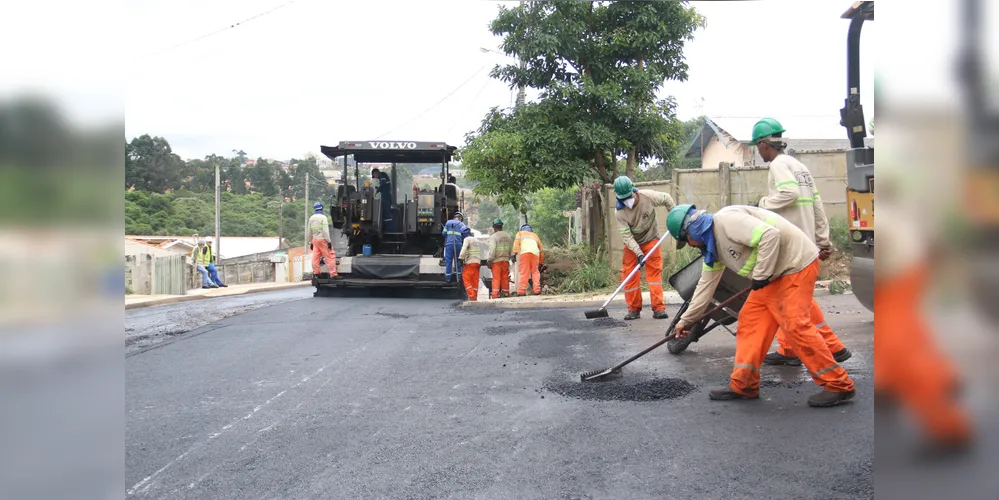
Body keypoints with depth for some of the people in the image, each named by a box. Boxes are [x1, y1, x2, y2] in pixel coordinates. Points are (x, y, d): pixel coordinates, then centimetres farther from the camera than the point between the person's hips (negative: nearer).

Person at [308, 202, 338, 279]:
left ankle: (315, 273, 9)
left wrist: (310, 242, 22)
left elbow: (310, 232, 15)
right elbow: (325, 231, -16)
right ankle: (333, 274, -10)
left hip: (315, 240, 7)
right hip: (322, 239, -7)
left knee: (315, 257, 8)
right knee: (330, 256, -5)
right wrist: (329, 241, -15)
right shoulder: (323, 217, -9)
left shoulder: (311, 218, 12)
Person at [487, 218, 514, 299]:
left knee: (496, 278, -4)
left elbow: (492, 249, -16)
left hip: (496, 260, -5)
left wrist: (489, 260, -11)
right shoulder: (508, 235, 9)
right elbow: (511, 249, 12)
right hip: (506, 260, 5)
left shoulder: (493, 236, -9)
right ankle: (506, 294, 13)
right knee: (505, 278, 9)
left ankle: (495, 295, -7)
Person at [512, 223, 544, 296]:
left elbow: (517, 241, 7)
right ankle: (537, 290, -3)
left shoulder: (520, 233, 30)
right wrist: (541, 263, 40)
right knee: (535, 272, 11)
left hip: (524, 252, -2)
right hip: (535, 253, 2)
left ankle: (521, 291, -14)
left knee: (523, 272, -5)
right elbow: (541, 250, 35)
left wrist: (515, 253, -4)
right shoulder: (535, 235, 38)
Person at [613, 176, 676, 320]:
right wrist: (639, 253, -31)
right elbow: (626, 235, -24)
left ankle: (659, 308, -6)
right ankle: (634, 309, 10)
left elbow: (666, 198, -3)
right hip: (632, 244, 1)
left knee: (654, 272, -6)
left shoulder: (648, 196, -23)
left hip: (651, 239, -1)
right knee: (629, 275, -2)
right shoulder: (619, 212, -22)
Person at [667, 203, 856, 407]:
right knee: (750, 320, 6)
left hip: (797, 264, -10)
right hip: (774, 275, 10)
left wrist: (761, 275, -22)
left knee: (795, 325, -14)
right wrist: (686, 319, 20)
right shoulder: (712, 245, 11)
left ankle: (839, 385, -2)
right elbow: (706, 283, 18)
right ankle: (743, 385, 11)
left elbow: (770, 235, -30)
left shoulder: (726, 219, -21)